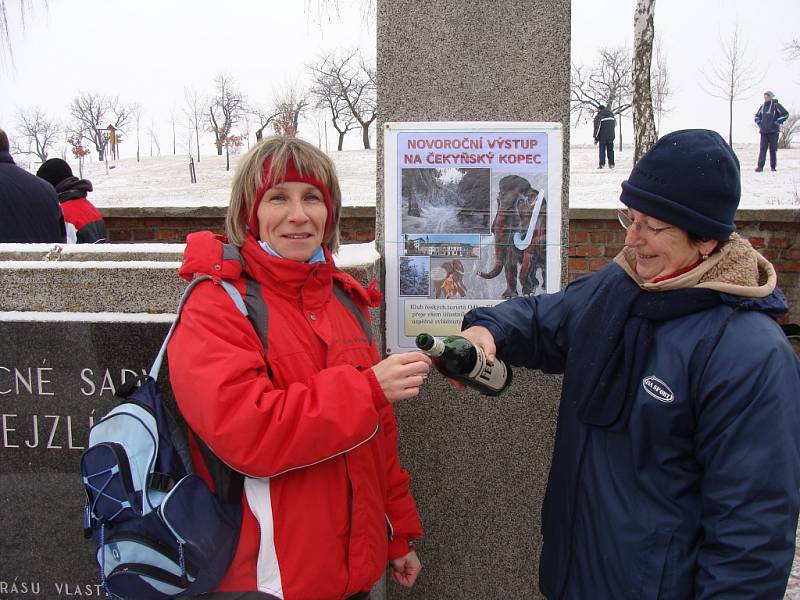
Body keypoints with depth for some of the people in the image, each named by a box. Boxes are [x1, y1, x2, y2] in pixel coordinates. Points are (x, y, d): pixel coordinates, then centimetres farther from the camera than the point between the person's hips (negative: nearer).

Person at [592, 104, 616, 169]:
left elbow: (597, 128, -10)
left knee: (602, 150, 1)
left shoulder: (598, 116, -7)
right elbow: (615, 124, 18)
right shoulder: (611, 114, 9)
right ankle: (611, 164, 7)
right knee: (610, 150, 9)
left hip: (602, 137, -4)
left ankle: (602, 164, -6)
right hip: (611, 136, 4)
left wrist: (595, 138, -6)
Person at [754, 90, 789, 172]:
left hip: (773, 131, -4)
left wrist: (777, 122, -10)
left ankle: (773, 166, 7)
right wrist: (759, 124, 13)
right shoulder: (762, 107, 12)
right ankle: (760, 166, -10)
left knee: (773, 149, 0)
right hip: (763, 131, 4)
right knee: (762, 149, -4)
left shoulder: (776, 105, -5)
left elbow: (785, 114, -9)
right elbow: (757, 116, 27)